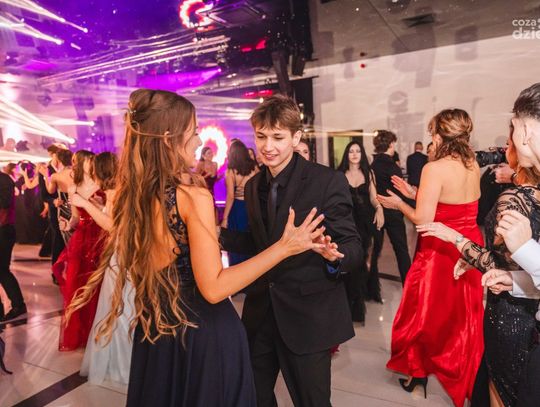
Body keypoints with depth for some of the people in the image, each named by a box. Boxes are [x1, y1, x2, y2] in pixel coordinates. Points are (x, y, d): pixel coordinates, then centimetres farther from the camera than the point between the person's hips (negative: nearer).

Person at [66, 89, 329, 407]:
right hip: (204, 330, -7)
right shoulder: (193, 194, -23)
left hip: (155, 329, 7)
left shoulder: (132, 194, -2)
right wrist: (284, 247, -22)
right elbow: (213, 288, -24)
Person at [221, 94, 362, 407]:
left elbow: (354, 248, -16)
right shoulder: (253, 186, 5)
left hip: (308, 316, -5)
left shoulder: (329, 182, -15)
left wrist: (334, 255, -38)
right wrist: (218, 234, 0)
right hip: (261, 313, 6)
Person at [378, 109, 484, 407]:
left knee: (429, 313, 13)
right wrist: (415, 192, 14)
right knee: (463, 315, 20)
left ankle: (420, 372, 31)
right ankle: (464, 373, 37)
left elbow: (423, 220, -23)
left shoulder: (434, 168, -20)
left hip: (440, 252, -6)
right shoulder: (474, 166, 3)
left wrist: (399, 204, -6)